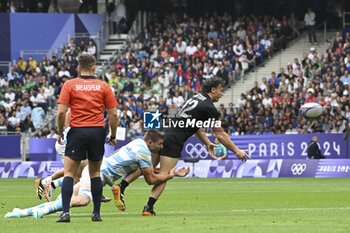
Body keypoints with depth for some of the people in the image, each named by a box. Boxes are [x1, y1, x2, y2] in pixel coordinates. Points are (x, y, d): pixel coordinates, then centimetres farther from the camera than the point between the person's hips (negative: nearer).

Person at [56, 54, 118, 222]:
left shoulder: (69, 85, 0)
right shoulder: (103, 86, 4)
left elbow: (61, 112, -7)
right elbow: (113, 114, 2)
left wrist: (60, 132, 7)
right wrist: (113, 136, 14)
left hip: (77, 132, -2)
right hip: (97, 132, 2)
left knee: (69, 173, 1)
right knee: (95, 173, 13)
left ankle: (65, 212, -13)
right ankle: (96, 213, 10)